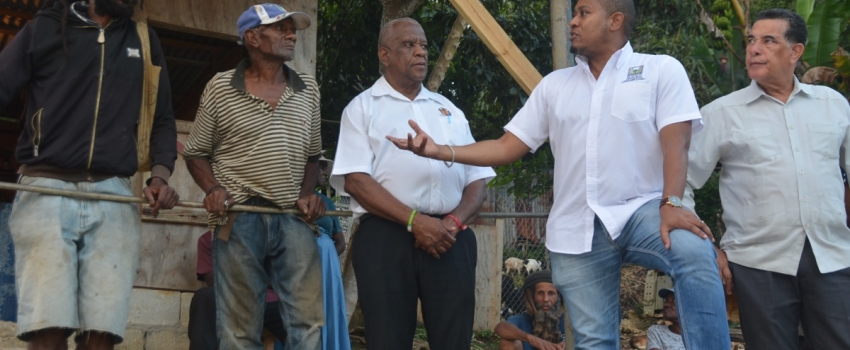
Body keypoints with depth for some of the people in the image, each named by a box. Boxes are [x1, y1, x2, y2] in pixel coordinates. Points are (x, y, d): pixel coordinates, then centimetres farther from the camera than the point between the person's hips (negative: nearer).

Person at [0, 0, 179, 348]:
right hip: (45, 190, -2)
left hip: (114, 196, 2)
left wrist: (160, 174, 3)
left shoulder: (145, 42, 20)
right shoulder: (44, 28, 11)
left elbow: (162, 119, 22)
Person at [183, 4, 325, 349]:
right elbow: (195, 152, 8)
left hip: (294, 218, 3)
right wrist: (212, 189, -10)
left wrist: (308, 192, 0)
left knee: (309, 319, -4)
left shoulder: (308, 88, 11)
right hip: (238, 219, -2)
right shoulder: (220, 87, 2)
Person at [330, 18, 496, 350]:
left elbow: (477, 179, 16)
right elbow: (355, 180, -5)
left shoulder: (449, 110, 20)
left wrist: (455, 220, -5)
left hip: (450, 239, 4)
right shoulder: (363, 107, 8)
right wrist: (414, 220, -14)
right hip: (386, 238, -3)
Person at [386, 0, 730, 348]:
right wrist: (440, 150, 1)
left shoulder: (661, 69, 4)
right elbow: (507, 147, 13)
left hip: (640, 210, -4)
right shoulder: (554, 85, 16)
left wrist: (671, 205, -24)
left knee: (695, 253, -35)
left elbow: (675, 144, -8)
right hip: (576, 230, 4)